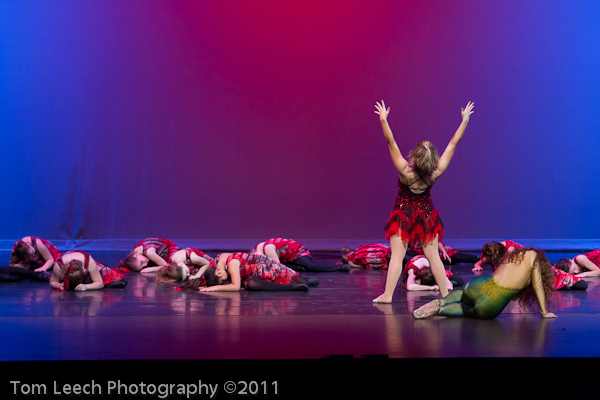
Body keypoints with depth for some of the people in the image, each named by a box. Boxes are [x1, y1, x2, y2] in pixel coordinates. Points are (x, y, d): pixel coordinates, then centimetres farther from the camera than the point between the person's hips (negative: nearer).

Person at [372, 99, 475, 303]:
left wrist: (383, 120, -24)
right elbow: (453, 143, -12)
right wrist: (465, 120, -5)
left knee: (397, 256, -1)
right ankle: (445, 294, 13)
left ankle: (388, 295, -2)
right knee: (433, 256, 9)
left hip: (403, 215, -3)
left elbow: (391, 142, -26)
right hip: (427, 214, 3)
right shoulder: (436, 172, -19)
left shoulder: (405, 171, -26)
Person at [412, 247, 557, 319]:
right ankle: (440, 310, -3)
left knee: (463, 294, 40)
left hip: (479, 285, 6)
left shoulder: (514, 254, 22)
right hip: (490, 308, -6)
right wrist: (544, 312, 16)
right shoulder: (533, 256, 4)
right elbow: (538, 286, 8)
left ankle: (440, 301, 6)